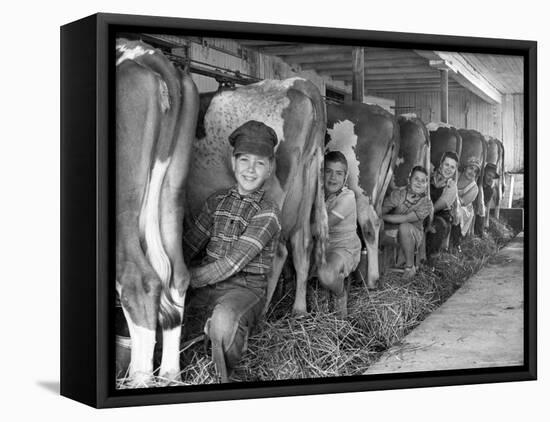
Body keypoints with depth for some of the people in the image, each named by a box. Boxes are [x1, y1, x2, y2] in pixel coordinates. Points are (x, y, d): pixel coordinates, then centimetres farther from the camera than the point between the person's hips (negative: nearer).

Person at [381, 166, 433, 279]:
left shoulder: (427, 204, -11)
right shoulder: (399, 193, -5)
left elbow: (406, 219, -19)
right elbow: (381, 210, -9)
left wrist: (383, 216, -18)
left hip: (413, 236, -2)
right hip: (390, 231, 2)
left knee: (404, 227, -35)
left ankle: (410, 267, -19)